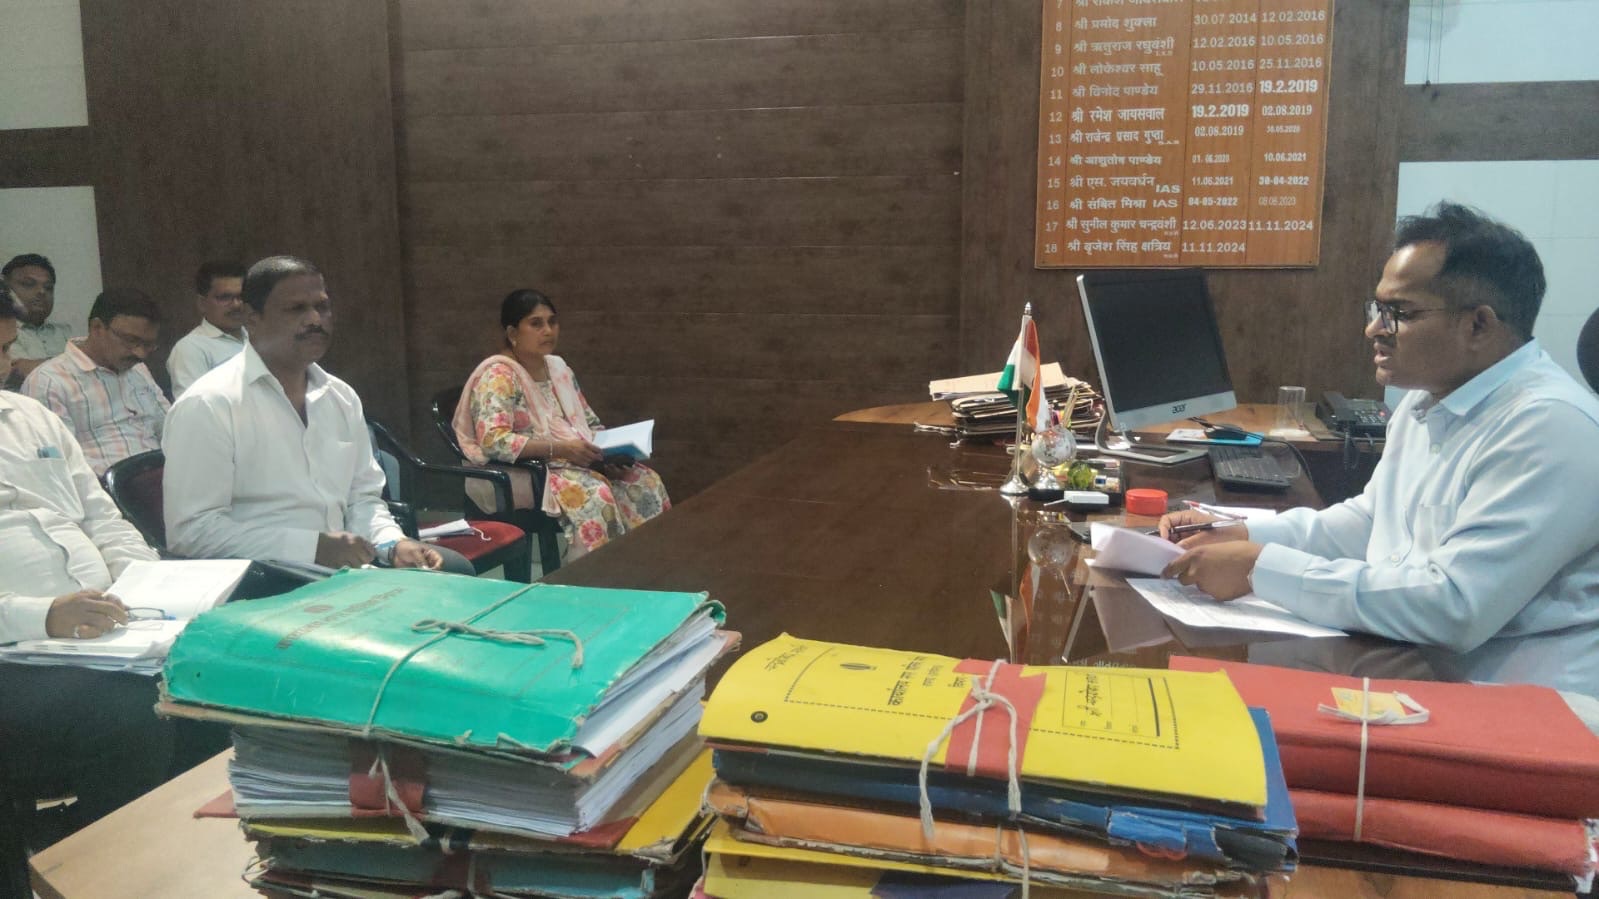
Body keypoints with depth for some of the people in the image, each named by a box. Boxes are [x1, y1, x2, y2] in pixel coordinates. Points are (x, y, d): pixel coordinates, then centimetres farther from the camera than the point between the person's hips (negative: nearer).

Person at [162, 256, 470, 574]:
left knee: (452, 567, -12)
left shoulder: (342, 397, 12)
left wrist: (394, 543, -4)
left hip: (341, 567, 7)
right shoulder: (207, 404, -8)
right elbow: (190, 530, -14)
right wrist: (313, 546, -20)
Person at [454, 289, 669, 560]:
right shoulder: (498, 375, -11)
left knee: (647, 482, -13)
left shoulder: (557, 367, 14)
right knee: (593, 493, -34)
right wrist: (559, 449, -28)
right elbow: (493, 441, -24)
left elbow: (591, 424, 17)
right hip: (523, 473, -7)